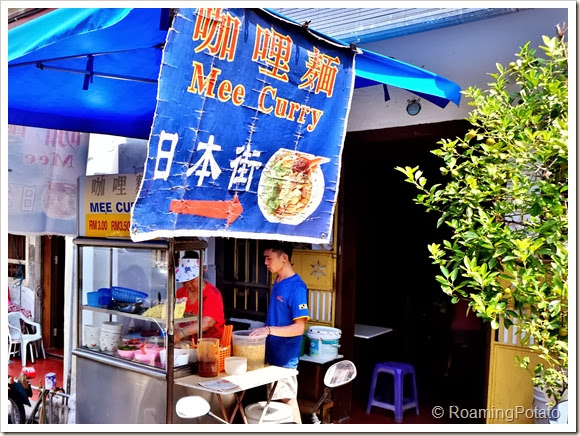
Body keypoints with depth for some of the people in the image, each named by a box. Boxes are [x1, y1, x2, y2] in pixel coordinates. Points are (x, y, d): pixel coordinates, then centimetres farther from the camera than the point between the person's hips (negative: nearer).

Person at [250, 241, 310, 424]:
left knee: (288, 399, 1)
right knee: (275, 400, 16)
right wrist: (263, 331, 12)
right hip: (272, 353, 8)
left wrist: (269, 330, -29)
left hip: (285, 357, -8)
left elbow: (299, 327, -22)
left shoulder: (297, 287, -18)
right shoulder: (278, 282, 8)